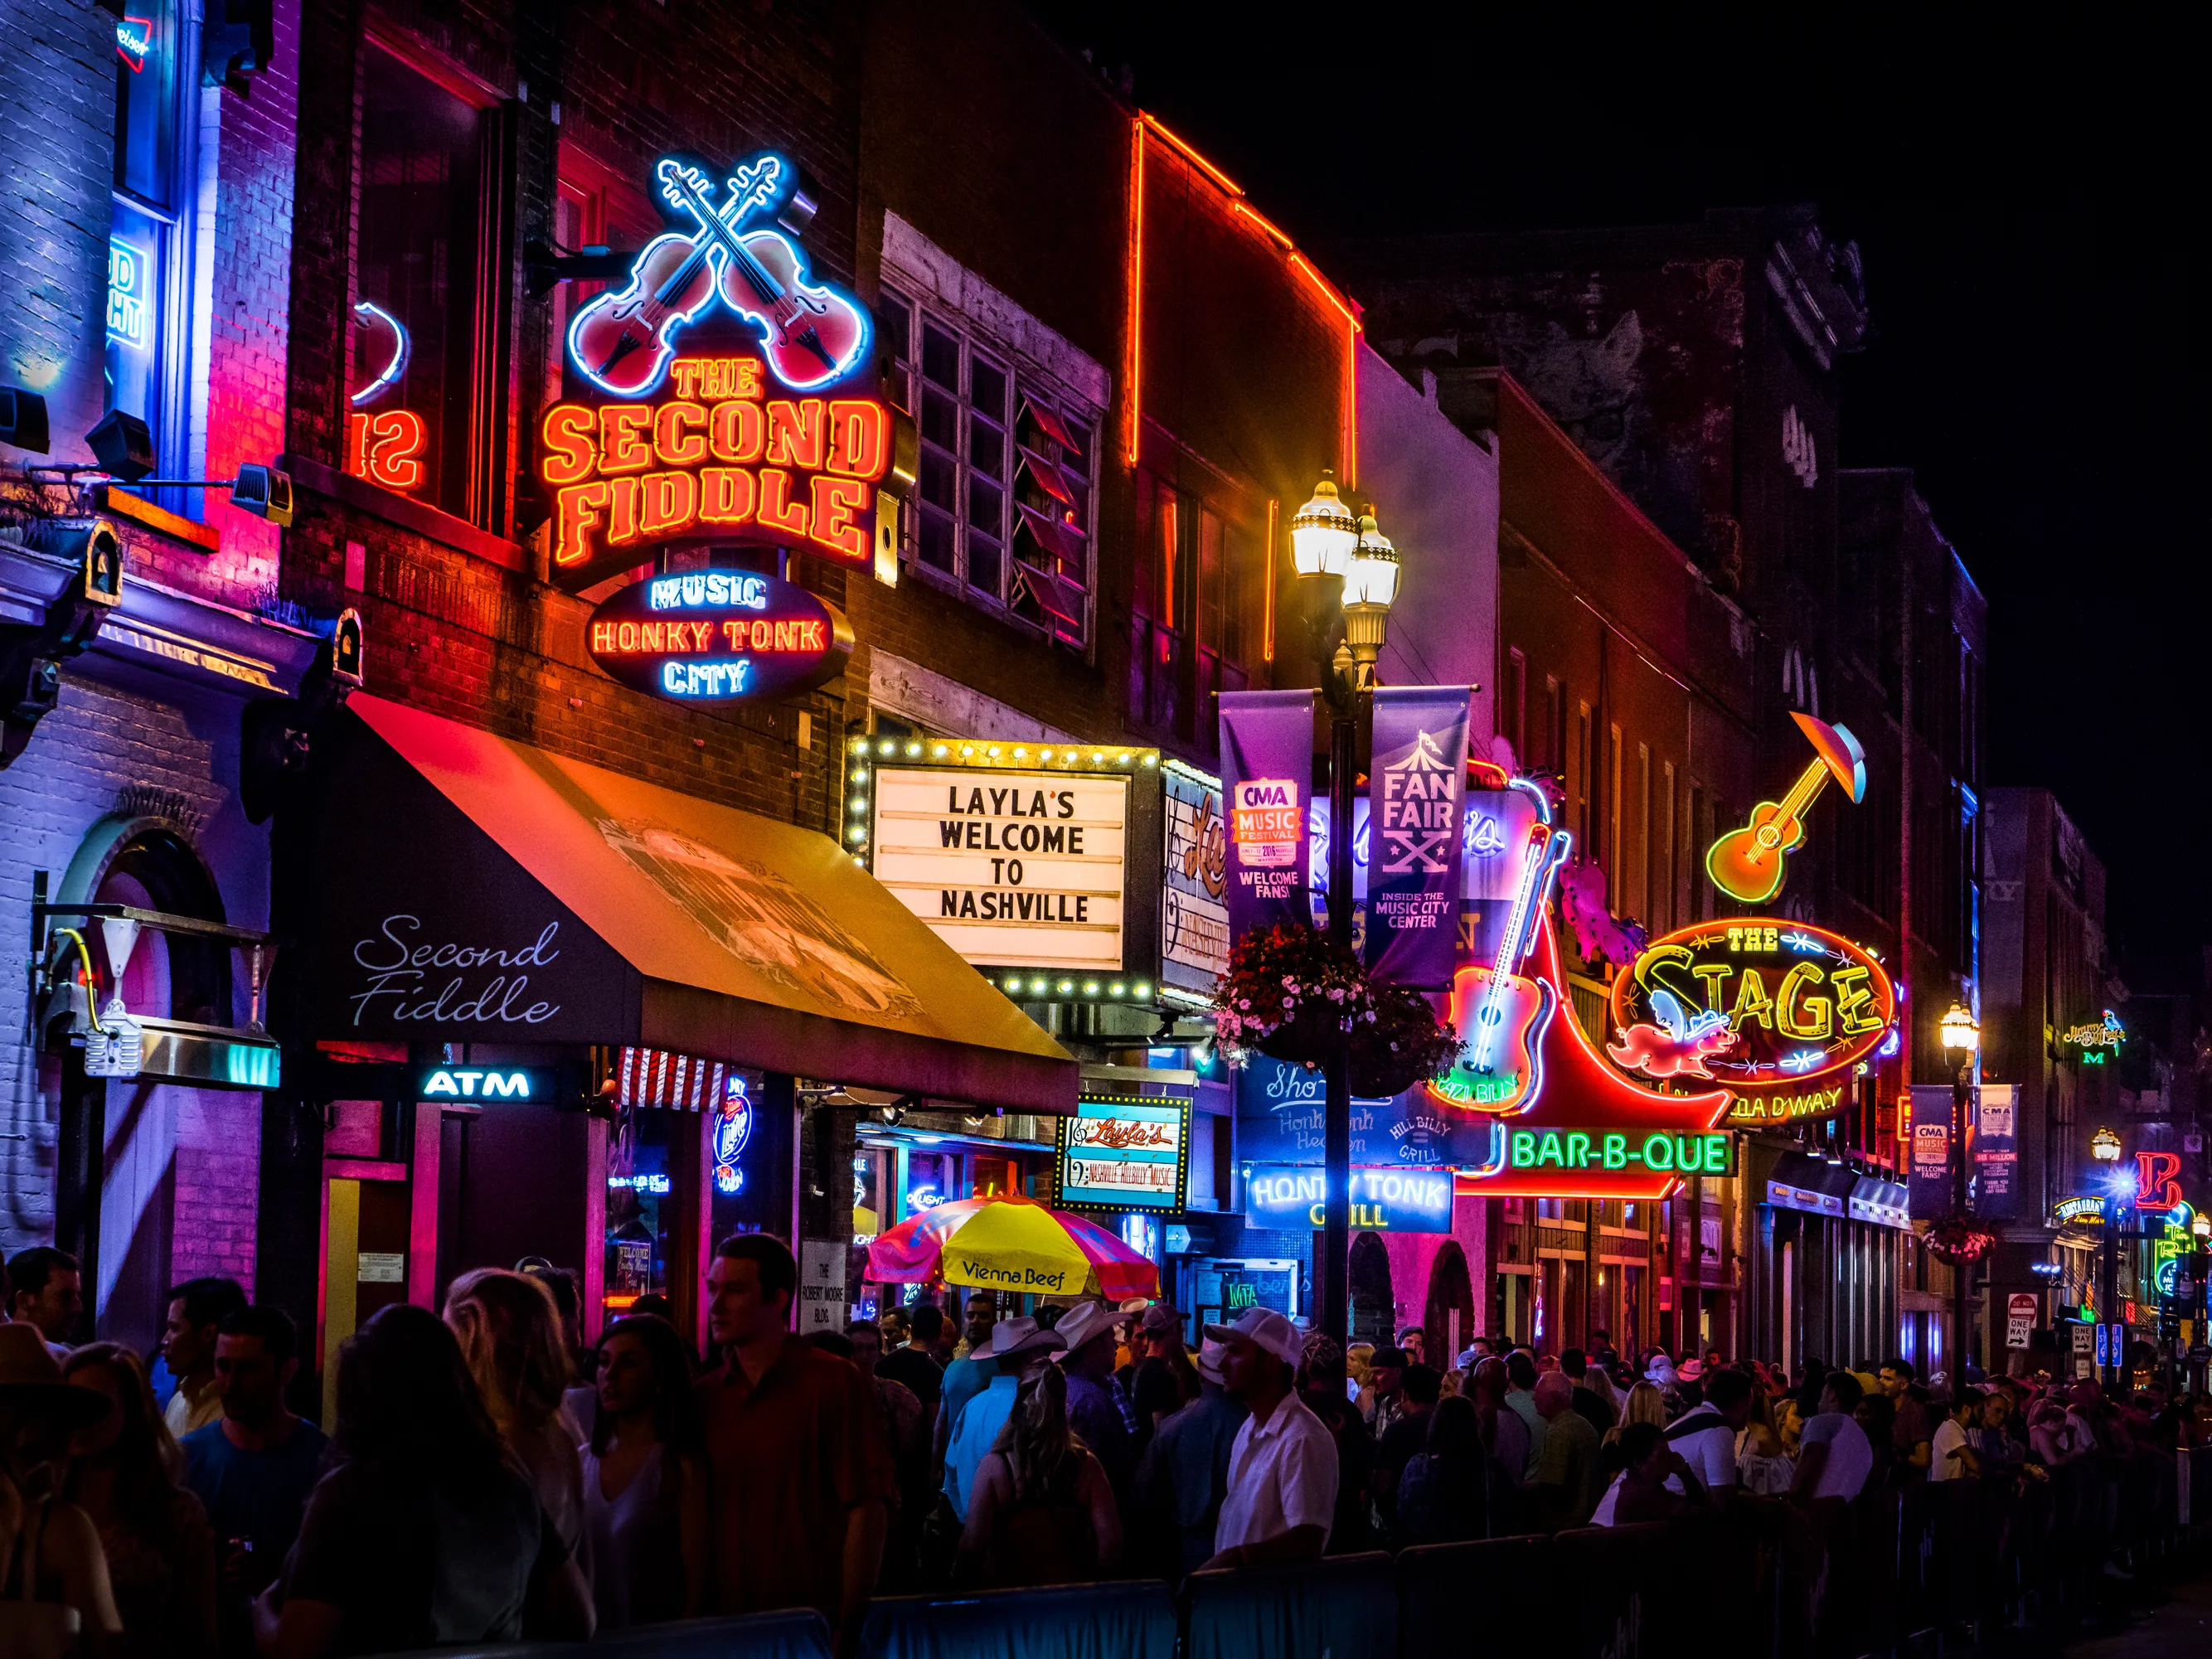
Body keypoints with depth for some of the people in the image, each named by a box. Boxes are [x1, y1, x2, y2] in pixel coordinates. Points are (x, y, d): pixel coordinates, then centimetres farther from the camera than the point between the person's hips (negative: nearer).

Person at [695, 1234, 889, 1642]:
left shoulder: (833, 1383, -7)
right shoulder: (704, 1396, 8)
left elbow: (866, 1510, -10)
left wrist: (845, 1626, -15)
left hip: (813, 1623, -4)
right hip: (725, 1623, 4)